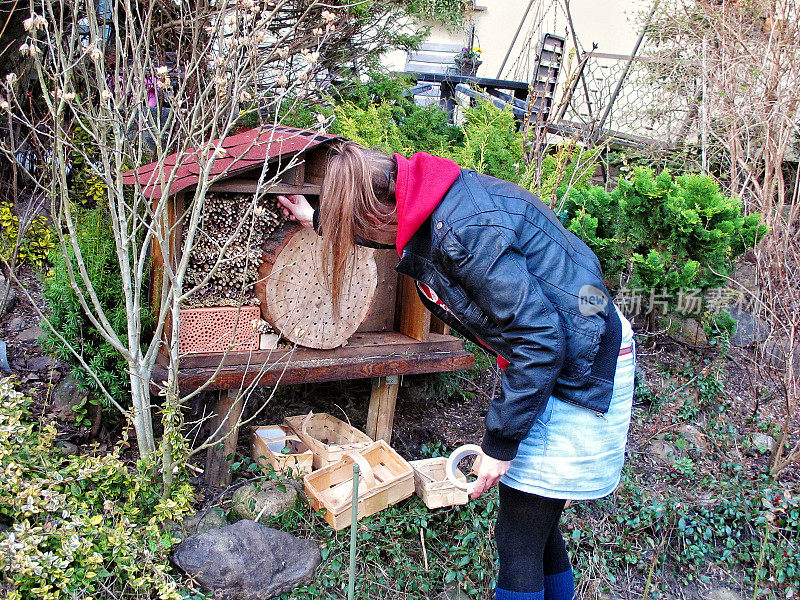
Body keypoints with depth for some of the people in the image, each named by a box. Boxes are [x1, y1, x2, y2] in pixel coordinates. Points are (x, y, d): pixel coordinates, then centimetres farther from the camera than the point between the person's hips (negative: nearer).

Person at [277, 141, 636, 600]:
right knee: (537, 523, 19)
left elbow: (538, 341, -26)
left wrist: (500, 443, -17)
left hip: (579, 369, -9)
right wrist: (319, 218, 42)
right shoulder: (436, 204, 2)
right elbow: (390, 226, 28)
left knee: (518, 540, -1)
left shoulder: (463, 232, -28)